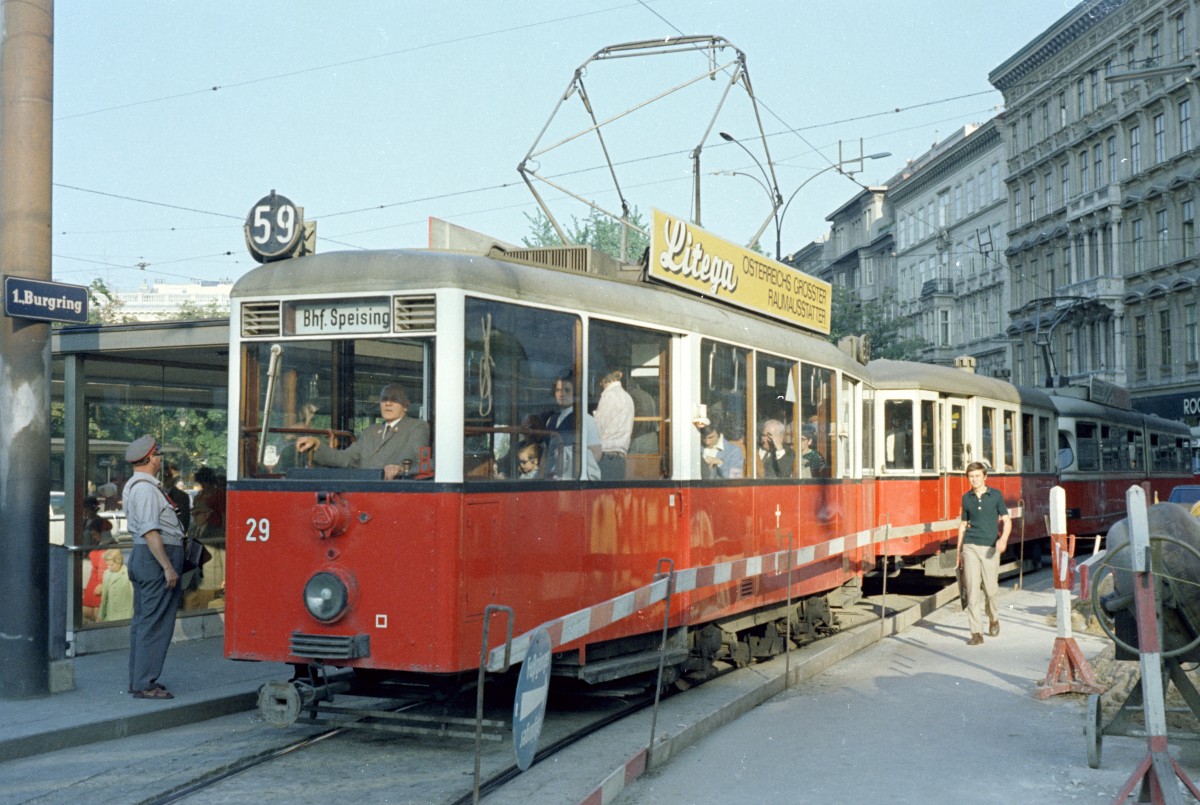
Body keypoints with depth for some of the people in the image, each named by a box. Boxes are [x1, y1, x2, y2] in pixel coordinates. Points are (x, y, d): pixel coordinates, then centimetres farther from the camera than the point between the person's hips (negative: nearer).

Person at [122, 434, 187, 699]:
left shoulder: (135, 485, 18)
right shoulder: (146, 488, -16)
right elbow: (150, 532, -23)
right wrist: (168, 567, -23)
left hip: (142, 557, 11)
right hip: (157, 558, -11)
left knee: (142, 620, 14)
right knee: (155, 623, -8)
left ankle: (138, 680, 21)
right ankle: (145, 684, -6)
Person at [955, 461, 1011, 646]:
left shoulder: (995, 495, 1)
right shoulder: (966, 498, 9)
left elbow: (1007, 520, 0)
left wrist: (1003, 539, -19)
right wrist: (959, 551, 16)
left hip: (990, 548, -2)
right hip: (970, 547, 2)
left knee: (990, 589, 4)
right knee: (972, 590, -5)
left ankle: (993, 619, 35)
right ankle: (976, 633, -3)